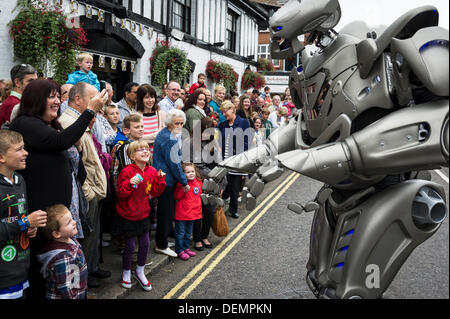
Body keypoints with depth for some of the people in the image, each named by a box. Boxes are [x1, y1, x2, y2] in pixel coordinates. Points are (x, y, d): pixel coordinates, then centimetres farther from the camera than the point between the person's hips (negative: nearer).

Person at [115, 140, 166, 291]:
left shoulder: (152, 171, 1)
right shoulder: (127, 172, -18)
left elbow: (155, 192, 5)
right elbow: (120, 193, -17)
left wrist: (160, 179, -9)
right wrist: (130, 183, -33)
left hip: (143, 214, 5)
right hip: (128, 216, -5)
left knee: (145, 244, 8)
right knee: (130, 246, 4)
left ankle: (140, 272, 30)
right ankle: (126, 273, 29)